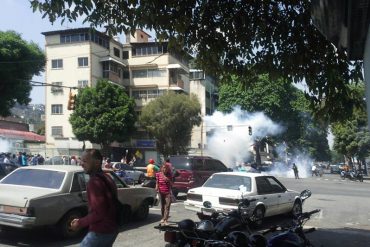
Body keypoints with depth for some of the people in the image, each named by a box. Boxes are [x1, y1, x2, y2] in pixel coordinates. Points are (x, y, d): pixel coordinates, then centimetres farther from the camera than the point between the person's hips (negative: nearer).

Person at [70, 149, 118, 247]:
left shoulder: (94, 182, -19)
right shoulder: (106, 178, 11)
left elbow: (98, 212, -23)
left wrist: (80, 223, -12)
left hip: (100, 231, -9)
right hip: (111, 229, 9)